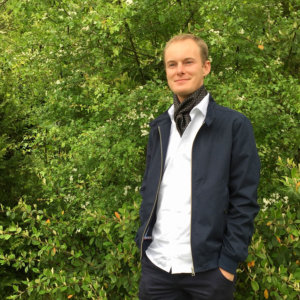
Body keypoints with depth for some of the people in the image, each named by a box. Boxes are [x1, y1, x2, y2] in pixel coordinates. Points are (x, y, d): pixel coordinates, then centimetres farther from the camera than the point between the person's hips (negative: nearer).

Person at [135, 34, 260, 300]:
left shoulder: (235, 125, -5)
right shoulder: (159, 128, 10)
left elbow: (244, 201, -7)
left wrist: (229, 263, -9)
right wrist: (144, 241, 7)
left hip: (208, 268, -4)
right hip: (156, 265, 4)